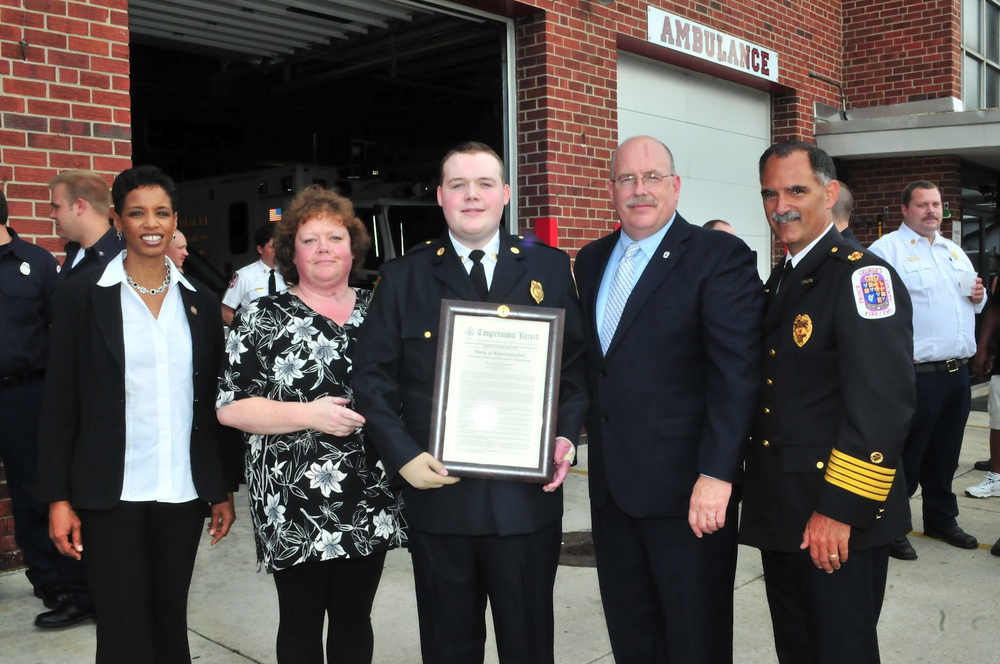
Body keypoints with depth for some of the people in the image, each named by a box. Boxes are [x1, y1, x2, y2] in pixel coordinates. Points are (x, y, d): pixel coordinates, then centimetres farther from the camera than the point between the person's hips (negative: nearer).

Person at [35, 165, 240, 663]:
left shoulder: (201, 303, 7)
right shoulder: (81, 296, -2)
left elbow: (215, 401, 10)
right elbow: (59, 403, -2)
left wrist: (225, 489, 10)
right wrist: (58, 497, -5)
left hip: (183, 492, 3)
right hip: (111, 495, -2)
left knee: (170, 620, 12)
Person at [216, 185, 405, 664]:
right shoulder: (261, 319, -3)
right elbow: (229, 408, -8)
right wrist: (309, 415, -17)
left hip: (370, 504, 3)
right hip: (295, 509, -3)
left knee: (354, 619, 15)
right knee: (301, 623, 10)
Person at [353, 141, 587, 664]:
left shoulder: (550, 267, 4)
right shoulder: (403, 276, 3)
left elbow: (578, 363, 6)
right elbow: (372, 376, 1)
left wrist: (567, 435, -9)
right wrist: (403, 455, -10)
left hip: (527, 496, 0)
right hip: (438, 491, 0)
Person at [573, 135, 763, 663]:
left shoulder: (719, 257, -9)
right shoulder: (591, 262, 12)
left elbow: (736, 374, -16)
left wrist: (717, 474, -22)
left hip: (686, 490, -6)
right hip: (611, 485, 6)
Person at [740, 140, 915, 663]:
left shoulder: (861, 276, -15)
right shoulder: (780, 278, 13)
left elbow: (882, 407, -22)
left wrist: (840, 511, -23)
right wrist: (752, 483, 15)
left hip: (840, 522, -8)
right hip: (778, 515, 8)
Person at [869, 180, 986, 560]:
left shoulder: (954, 252, 18)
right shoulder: (887, 249, -7)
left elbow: (974, 301, 26)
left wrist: (979, 297, 3)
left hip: (958, 371, 7)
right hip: (916, 373, -7)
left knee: (945, 454, 17)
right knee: (906, 453, 0)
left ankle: (941, 519, 30)